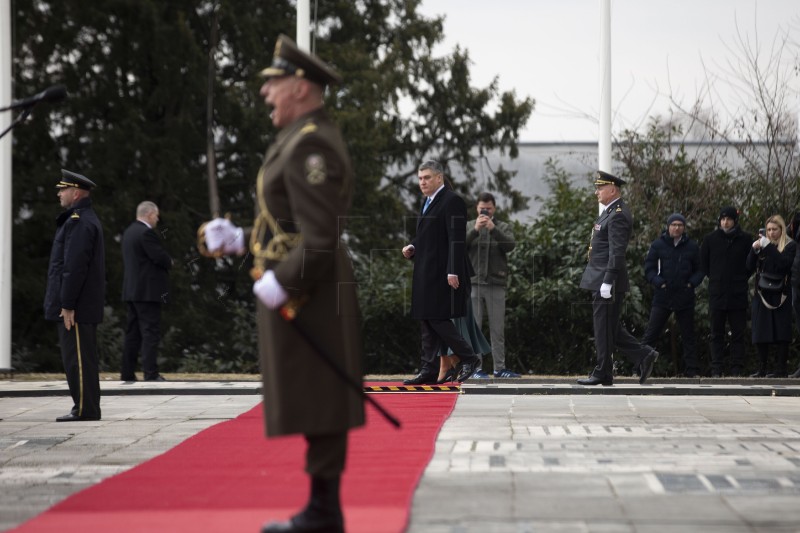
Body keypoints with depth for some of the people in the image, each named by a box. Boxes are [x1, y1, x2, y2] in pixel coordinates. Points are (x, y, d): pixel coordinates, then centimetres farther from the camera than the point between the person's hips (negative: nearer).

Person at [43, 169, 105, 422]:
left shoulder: (79, 222, -15)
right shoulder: (84, 219, 19)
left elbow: (75, 266, -21)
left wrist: (67, 305, -21)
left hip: (76, 307, -10)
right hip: (84, 306, 10)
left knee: (78, 359, -7)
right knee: (80, 359, 12)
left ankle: (85, 409, -5)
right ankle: (85, 408, 16)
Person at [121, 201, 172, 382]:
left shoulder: (129, 231, 15)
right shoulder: (146, 232, -14)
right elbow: (161, 258, -19)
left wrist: (165, 260, 12)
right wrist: (169, 262, 3)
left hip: (131, 290, 9)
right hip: (148, 291, -9)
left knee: (132, 333, 10)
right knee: (151, 332, -7)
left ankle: (127, 373, 10)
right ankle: (150, 373, -10)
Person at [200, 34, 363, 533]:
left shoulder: (310, 145, -18)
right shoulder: (309, 137, 16)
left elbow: (321, 238, -23)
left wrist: (278, 282, -17)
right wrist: (239, 239, 15)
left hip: (305, 299, -11)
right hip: (302, 294, 11)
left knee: (318, 406, -4)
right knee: (315, 404, 13)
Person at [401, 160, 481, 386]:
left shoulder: (451, 201, -11)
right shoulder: (429, 202, 19)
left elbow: (456, 238, -17)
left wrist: (453, 271, -22)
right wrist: (413, 248, 8)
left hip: (442, 273, -10)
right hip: (426, 273, 10)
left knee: (437, 318, -11)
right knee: (427, 321, 7)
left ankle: (468, 358, 2)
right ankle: (428, 371, 9)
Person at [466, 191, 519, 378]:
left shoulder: (503, 227, 9)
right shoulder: (468, 226, 10)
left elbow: (510, 245, -9)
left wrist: (493, 229, -21)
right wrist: (475, 230, -19)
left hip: (496, 285, 1)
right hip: (473, 284, 0)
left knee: (497, 328, 4)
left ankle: (499, 368, 8)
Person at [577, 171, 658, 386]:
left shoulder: (618, 215, -16)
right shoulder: (611, 211, 16)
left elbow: (617, 252, -22)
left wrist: (607, 282, -25)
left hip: (607, 281, -10)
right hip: (602, 280, 10)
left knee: (604, 328, -2)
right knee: (610, 328, 13)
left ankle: (603, 374, 5)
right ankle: (644, 355, 14)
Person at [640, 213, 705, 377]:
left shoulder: (692, 247, 7)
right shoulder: (658, 245, 2)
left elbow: (699, 270, 13)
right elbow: (649, 268, 2)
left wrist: (692, 283, -4)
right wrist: (659, 283, -13)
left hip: (685, 298, 2)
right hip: (662, 297, -2)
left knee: (688, 335, 8)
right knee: (651, 333, -4)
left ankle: (691, 369, 14)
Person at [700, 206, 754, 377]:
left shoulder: (746, 239, 2)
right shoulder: (710, 239, 3)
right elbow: (703, 264, 13)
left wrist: (742, 279, 4)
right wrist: (715, 279, 8)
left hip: (739, 294, 0)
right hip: (717, 294, 0)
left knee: (738, 333, 2)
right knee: (717, 334, 3)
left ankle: (737, 370, 5)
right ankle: (716, 370, 5)